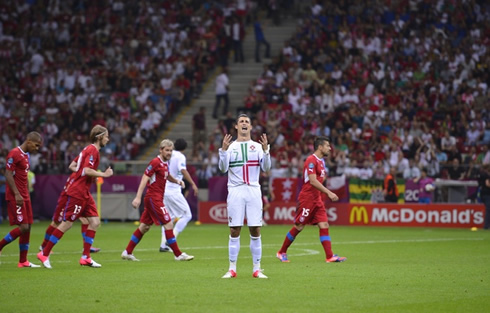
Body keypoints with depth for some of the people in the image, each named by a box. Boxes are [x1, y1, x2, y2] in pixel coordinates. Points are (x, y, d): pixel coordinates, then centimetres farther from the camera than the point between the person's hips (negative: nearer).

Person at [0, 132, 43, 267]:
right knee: (23, 227, -13)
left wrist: (26, 194, 16)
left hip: (24, 196, 9)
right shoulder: (14, 154, -12)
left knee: (27, 227, 5)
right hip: (15, 197, -9)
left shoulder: (26, 155, 16)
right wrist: (17, 194, -22)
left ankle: (23, 261, 8)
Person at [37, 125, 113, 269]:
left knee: (95, 222, 3)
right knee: (67, 224, -6)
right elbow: (87, 170, -26)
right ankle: (44, 254, 1)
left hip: (84, 193, 10)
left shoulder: (88, 149, 15)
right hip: (77, 193, -10)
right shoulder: (92, 150, -14)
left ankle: (85, 257, 4)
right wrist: (104, 174, -16)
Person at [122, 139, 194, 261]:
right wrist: (138, 197, -24)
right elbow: (145, 178, -18)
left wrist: (177, 181, 8)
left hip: (157, 199, 10)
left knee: (144, 227, 13)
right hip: (153, 198, -10)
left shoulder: (165, 163, 12)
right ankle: (178, 255, -4)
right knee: (168, 224, -9)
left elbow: (167, 176, 30)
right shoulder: (156, 162, -14)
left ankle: (127, 252, 19)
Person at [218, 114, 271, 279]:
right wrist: (223, 150, -18)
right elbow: (223, 168, -5)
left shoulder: (257, 146, 9)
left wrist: (266, 150, -14)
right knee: (234, 231, -1)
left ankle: (257, 269, 6)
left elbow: (266, 168, -1)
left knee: (255, 231, 0)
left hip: (253, 191, 1)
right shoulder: (230, 146, 7)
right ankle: (232, 269, 4)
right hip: (235, 191, -1)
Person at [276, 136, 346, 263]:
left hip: (317, 199, 9)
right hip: (307, 199, -9)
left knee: (324, 225, -2)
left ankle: (330, 256, -8)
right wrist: (329, 193, -25)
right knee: (298, 227, -1)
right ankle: (282, 252, 13)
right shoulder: (311, 160, -15)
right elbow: (313, 181, -23)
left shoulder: (321, 161, 14)